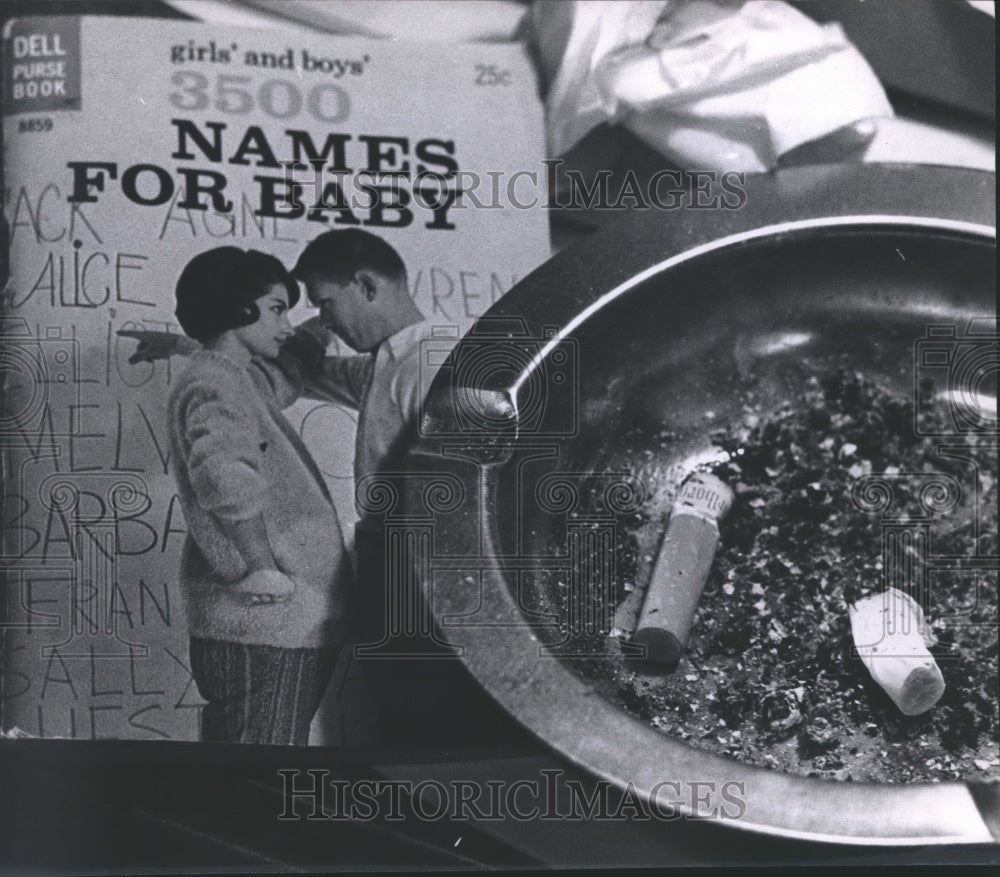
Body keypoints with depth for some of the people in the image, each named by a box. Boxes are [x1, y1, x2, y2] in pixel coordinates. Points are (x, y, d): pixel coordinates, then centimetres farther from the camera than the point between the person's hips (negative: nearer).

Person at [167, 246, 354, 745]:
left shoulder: (240, 377, 20)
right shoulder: (215, 381, -13)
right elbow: (224, 472, -31)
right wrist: (261, 570, -25)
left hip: (282, 622, 11)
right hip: (264, 625, -11)